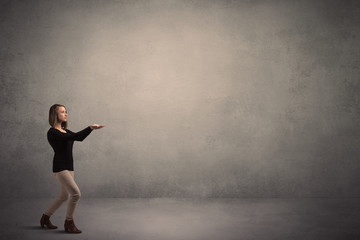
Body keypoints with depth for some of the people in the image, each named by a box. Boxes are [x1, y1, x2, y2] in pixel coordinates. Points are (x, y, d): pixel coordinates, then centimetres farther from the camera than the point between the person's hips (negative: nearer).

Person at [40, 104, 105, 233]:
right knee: (76, 193, -16)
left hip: (69, 167, 9)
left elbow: (79, 137, 1)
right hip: (60, 168, -9)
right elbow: (72, 137, -24)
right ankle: (69, 223, 1)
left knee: (64, 196, 16)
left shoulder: (65, 131, 15)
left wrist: (91, 128, -13)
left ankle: (45, 217, 33)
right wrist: (90, 128, -28)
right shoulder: (52, 132, -12)